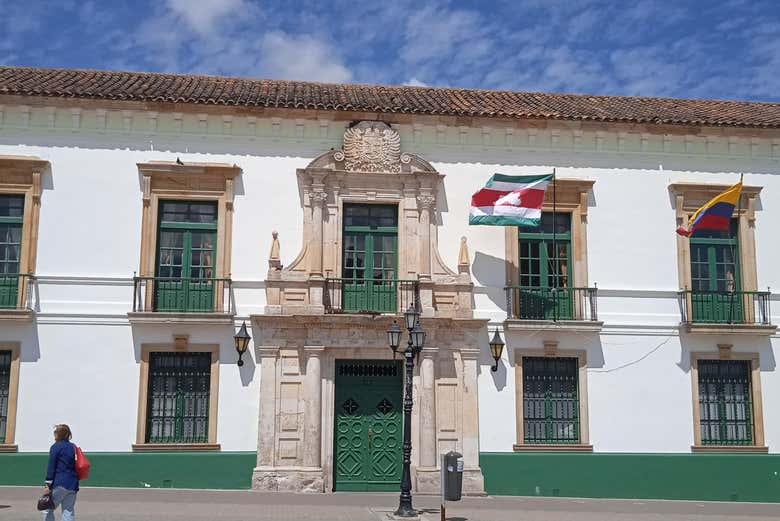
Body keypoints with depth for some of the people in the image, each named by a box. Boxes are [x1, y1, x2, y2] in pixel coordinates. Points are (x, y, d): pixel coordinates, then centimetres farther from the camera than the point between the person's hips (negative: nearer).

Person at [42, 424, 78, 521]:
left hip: (60, 483, -6)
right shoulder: (73, 447, 15)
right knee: (69, 511, 6)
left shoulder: (56, 447, -3)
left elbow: (51, 467, -6)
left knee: (47, 509, 5)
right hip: (73, 484, 6)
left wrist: (48, 484, -6)